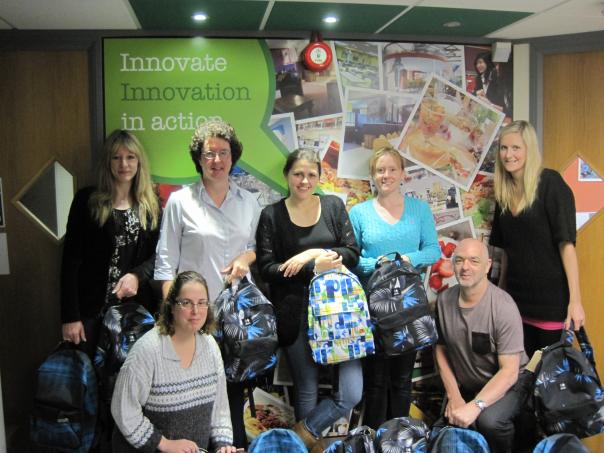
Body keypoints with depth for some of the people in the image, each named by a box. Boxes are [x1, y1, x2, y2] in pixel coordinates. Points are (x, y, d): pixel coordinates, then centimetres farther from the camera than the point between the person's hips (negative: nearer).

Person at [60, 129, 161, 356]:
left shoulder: (151, 205, 8)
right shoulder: (87, 200, 0)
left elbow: (157, 255, 7)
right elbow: (71, 259, -3)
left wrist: (137, 275, -14)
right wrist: (70, 316, -8)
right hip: (92, 307, -2)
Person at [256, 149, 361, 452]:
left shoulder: (333, 206, 9)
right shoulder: (272, 215, 2)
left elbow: (352, 253, 3)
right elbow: (267, 269, -5)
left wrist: (315, 252, -12)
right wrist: (314, 268, -15)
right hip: (295, 313, -2)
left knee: (352, 392, -5)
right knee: (307, 390, 7)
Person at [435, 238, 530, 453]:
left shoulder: (503, 307, -24)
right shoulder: (444, 300, -8)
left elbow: (509, 371, -24)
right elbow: (440, 348, 2)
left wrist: (475, 406, -33)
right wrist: (453, 396, -6)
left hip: (505, 383, -5)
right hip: (463, 385, 5)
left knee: (489, 420, -31)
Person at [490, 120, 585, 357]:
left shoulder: (550, 183, -10)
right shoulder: (504, 192, 8)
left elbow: (566, 243, -15)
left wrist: (575, 300, -18)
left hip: (552, 300, -5)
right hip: (517, 298, 6)